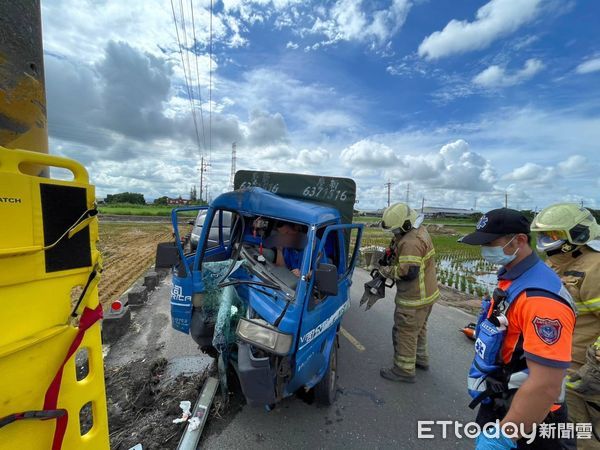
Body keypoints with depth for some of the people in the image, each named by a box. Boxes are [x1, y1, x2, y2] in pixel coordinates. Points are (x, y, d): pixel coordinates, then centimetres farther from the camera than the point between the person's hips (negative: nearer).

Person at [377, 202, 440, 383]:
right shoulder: (419, 231, 5)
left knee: (405, 333, 4)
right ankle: (420, 359, 44)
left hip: (414, 299, -10)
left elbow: (408, 272, -32)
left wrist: (386, 271, -18)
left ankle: (404, 370, 19)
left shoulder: (411, 242, -29)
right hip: (426, 294, 11)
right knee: (418, 329, 26)